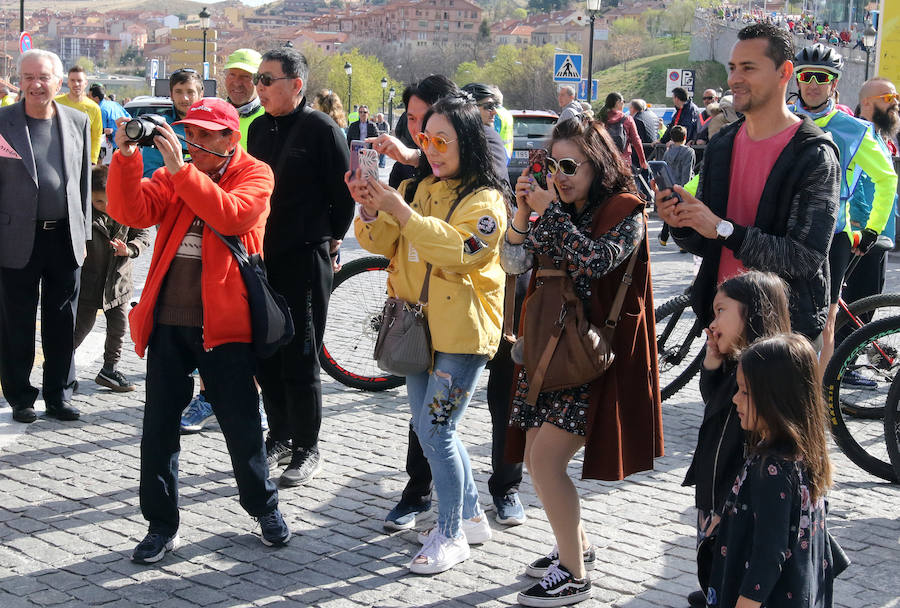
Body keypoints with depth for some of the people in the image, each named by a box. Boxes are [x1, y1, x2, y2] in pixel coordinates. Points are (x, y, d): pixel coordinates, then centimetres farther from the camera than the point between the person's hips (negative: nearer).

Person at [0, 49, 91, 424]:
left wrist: (83, 233, 8)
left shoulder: (79, 122, 6)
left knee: (62, 323, 10)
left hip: (65, 238, 3)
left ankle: (59, 396, 22)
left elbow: (83, 181, 10)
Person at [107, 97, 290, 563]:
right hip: (167, 320, 4)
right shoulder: (172, 175, 12)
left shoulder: (254, 174, 0)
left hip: (223, 323, -4)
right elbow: (131, 212, -5)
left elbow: (231, 216, -21)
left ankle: (264, 507, 27)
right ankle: (161, 525, 18)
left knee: (241, 423, 6)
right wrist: (127, 157, -18)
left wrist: (181, 170, -24)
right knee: (158, 425, 6)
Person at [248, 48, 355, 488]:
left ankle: (306, 450, 9)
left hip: (305, 258, -6)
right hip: (261, 254, 7)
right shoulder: (259, 127, 11)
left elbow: (345, 192, -5)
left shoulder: (322, 130, -9)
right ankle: (279, 437, 25)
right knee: (265, 352, 11)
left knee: (300, 357, -2)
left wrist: (331, 239, 4)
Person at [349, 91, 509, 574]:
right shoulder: (417, 187, 11)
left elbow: (458, 250, -24)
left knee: (435, 430, -8)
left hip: (462, 330, -7)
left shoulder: (485, 199, -9)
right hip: (420, 325, 7)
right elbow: (384, 244, 6)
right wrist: (371, 210, -14)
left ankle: (451, 535, 6)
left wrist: (402, 212, -28)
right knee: (428, 426, 14)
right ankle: (471, 516, 30)